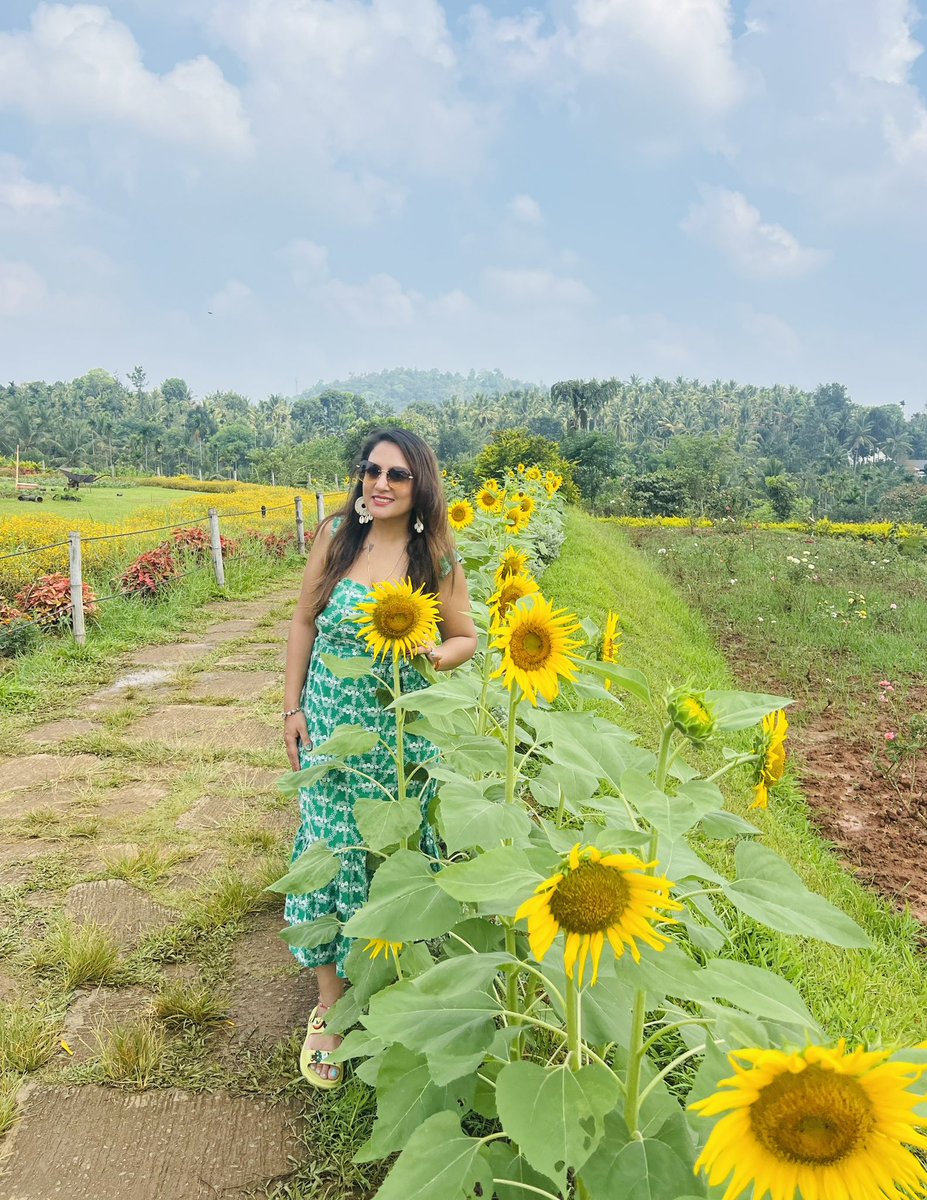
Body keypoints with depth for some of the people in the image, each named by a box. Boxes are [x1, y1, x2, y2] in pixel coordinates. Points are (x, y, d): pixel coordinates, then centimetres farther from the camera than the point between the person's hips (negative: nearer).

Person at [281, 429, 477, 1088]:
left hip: (403, 730, 0)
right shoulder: (335, 535, -3)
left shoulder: (437, 557, -5)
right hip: (330, 725, 1)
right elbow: (304, 622, 5)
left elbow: (467, 638, 5)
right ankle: (329, 1010, 20)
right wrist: (292, 706, 3)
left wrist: (435, 655, -18)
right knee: (330, 853, 3)